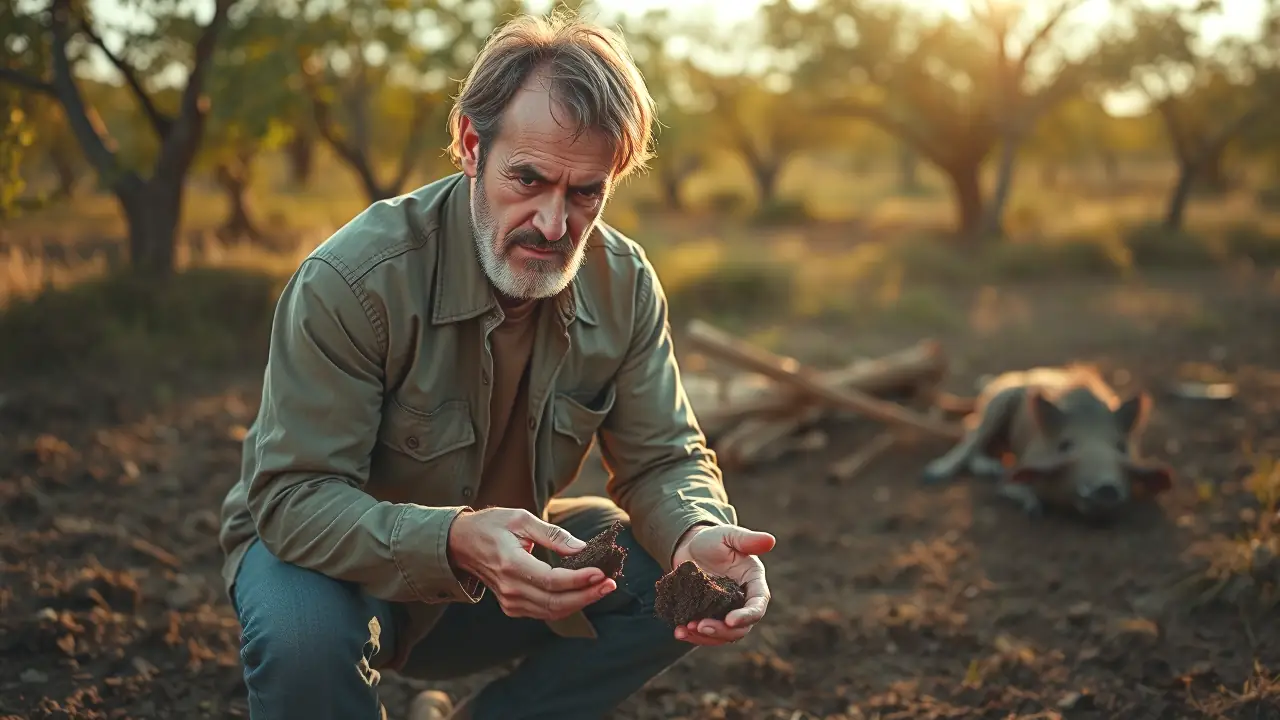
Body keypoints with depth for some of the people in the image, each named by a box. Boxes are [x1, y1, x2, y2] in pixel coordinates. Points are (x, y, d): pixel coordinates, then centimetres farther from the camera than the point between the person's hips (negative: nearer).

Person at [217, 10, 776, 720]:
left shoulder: (625, 284, -12)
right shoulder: (349, 280, -28)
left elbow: (663, 459, -7)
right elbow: (294, 497, -29)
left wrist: (698, 535, -33)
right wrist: (455, 542, -48)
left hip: (499, 563, 5)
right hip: (339, 554, -4)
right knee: (303, 630, -37)